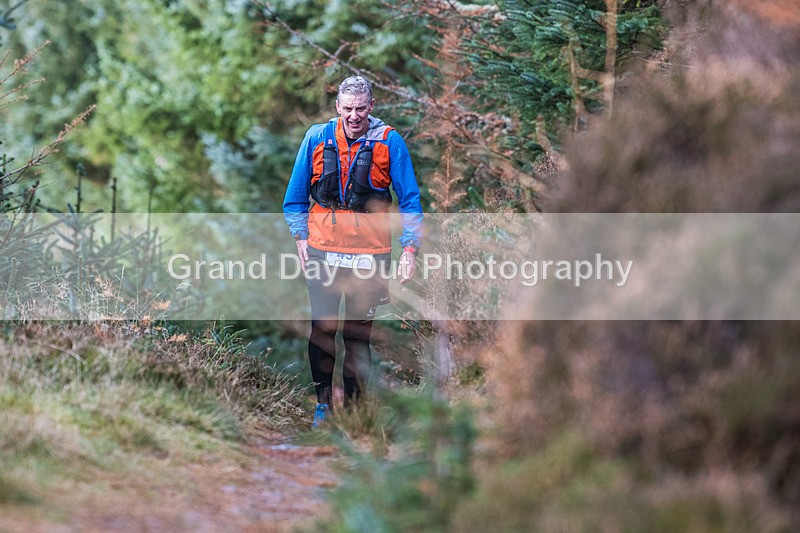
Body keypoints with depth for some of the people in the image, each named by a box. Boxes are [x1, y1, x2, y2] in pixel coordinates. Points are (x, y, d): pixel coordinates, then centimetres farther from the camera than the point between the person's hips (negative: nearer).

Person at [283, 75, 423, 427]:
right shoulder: (317, 138, 2)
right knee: (322, 330, 3)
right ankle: (323, 403, 17)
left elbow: (410, 200, 1)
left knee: (359, 335, 4)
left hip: (369, 256, -1)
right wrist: (301, 238, 2)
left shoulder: (389, 142, -3)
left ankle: (353, 407, 16)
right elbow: (295, 197, 12)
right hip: (323, 252, 1)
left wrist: (409, 249, -6)